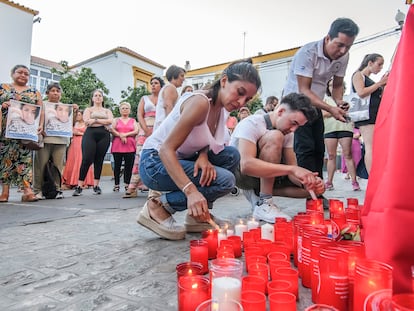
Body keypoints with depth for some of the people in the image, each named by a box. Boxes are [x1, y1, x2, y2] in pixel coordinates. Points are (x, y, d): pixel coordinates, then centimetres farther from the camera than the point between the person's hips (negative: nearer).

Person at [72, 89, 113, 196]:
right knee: (86, 160, -12)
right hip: (90, 134, -2)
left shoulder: (107, 111, 21)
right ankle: (79, 186, -8)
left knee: (99, 160, 2)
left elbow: (110, 121, 0)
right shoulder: (88, 109, 17)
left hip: (104, 136, 2)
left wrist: (95, 120, -5)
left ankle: (96, 185, 8)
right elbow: (87, 121, -3)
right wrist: (103, 122, -3)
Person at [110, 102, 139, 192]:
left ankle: (127, 184, 4)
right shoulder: (116, 120, 17)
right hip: (117, 146, 0)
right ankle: (116, 184, 6)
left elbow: (136, 131, 2)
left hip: (130, 146, 0)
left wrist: (125, 134, -9)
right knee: (117, 165, 0)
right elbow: (112, 130, 2)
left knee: (129, 166, -3)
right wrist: (120, 135, -11)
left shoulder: (133, 121, 17)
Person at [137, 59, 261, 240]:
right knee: (225, 180, -20)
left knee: (232, 155, -1)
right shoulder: (200, 103, -24)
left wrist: (203, 156, -17)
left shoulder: (222, 105, 3)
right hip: (155, 162, -8)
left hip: (177, 160, 9)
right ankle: (158, 208, -10)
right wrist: (190, 190, -40)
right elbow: (166, 149, -28)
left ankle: (197, 214, 5)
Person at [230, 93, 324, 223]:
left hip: (266, 176, 7)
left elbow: (292, 168, -6)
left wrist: (308, 181, -29)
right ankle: (263, 204, -24)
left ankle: (257, 193, 1)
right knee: (275, 137, -30)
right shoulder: (252, 123, -23)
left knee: (313, 187, -7)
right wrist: (292, 169, -41)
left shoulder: (287, 133, -2)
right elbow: (246, 165, -38)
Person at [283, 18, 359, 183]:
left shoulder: (343, 56, -4)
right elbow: (303, 90, -28)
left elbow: (337, 85, 6)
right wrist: (330, 109, -37)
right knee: (305, 148, -17)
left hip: (315, 105, 7)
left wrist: (339, 101, -17)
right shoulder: (307, 53, -24)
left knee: (318, 149, 6)